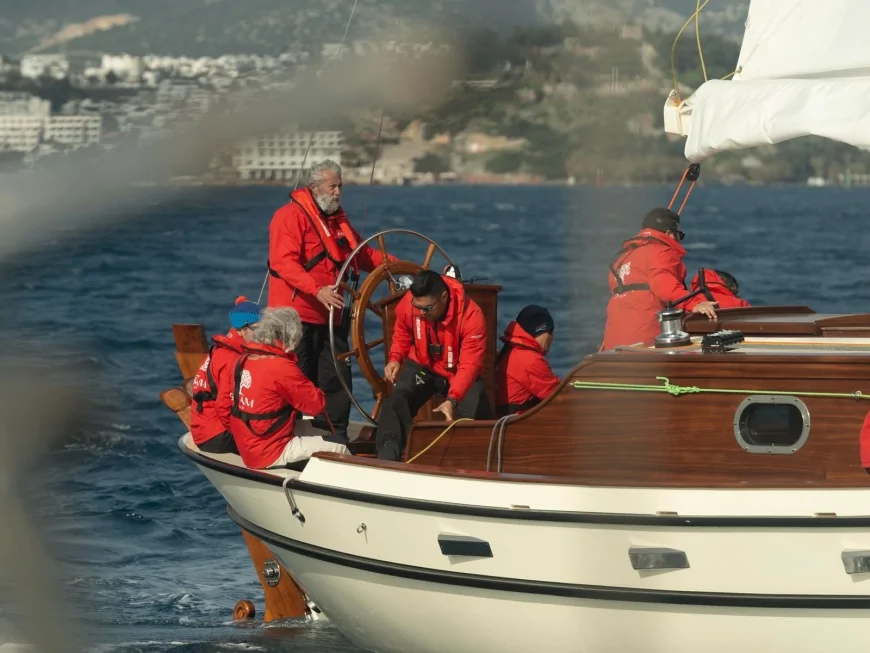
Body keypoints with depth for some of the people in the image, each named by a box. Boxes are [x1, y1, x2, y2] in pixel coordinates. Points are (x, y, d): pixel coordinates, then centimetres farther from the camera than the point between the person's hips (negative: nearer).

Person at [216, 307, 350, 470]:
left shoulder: (243, 361, 3)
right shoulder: (282, 367, -20)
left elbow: (223, 406, 11)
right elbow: (317, 404, -12)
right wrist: (313, 392, 9)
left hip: (247, 450, 8)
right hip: (270, 456, -8)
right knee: (338, 448, -1)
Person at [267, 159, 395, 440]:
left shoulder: (338, 219, 19)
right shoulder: (292, 215, -9)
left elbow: (364, 254, 28)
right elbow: (283, 262, -21)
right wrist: (317, 289, -32)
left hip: (329, 317, 8)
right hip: (297, 315, -8)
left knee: (337, 380, 7)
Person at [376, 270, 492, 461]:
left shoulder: (471, 316, -32)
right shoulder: (408, 304, -21)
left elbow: (469, 366, -34)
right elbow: (402, 333, 3)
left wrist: (452, 400, -47)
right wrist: (395, 358, -18)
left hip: (458, 373, -1)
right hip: (423, 366, 1)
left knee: (476, 416, -12)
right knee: (397, 400, -24)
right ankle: (388, 455, -32)